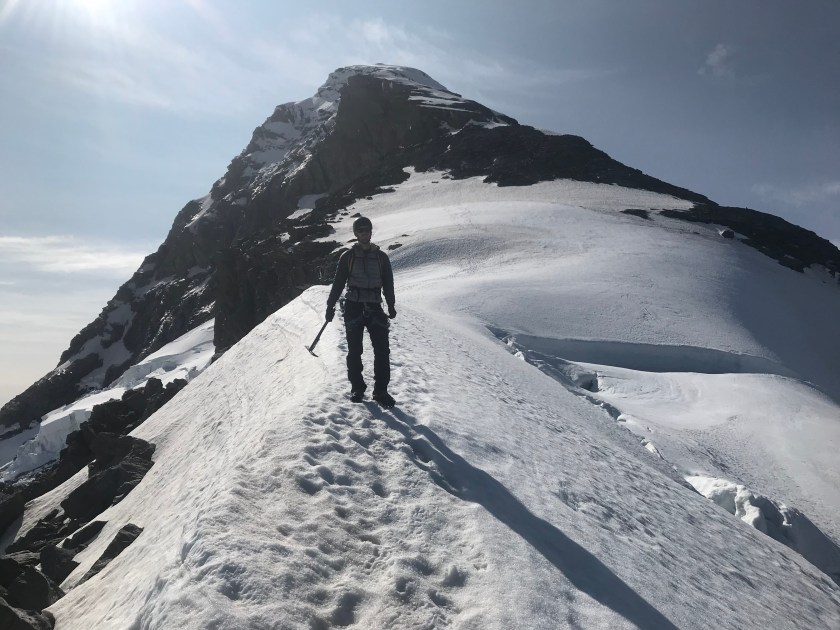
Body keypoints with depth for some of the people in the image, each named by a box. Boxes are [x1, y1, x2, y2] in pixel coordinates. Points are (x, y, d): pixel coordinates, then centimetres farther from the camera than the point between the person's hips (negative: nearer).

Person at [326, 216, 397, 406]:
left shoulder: (381, 257, 8)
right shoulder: (348, 256, 4)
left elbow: (388, 284, 13)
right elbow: (338, 283, 6)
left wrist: (391, 306, 12)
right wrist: (330, 306, 3)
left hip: (375, 308, 1)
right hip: (353, 307, -1)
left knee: (382, 350, -6)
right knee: (354, 351, 3)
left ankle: (381, 390, 2)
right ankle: (357, 388, 17)